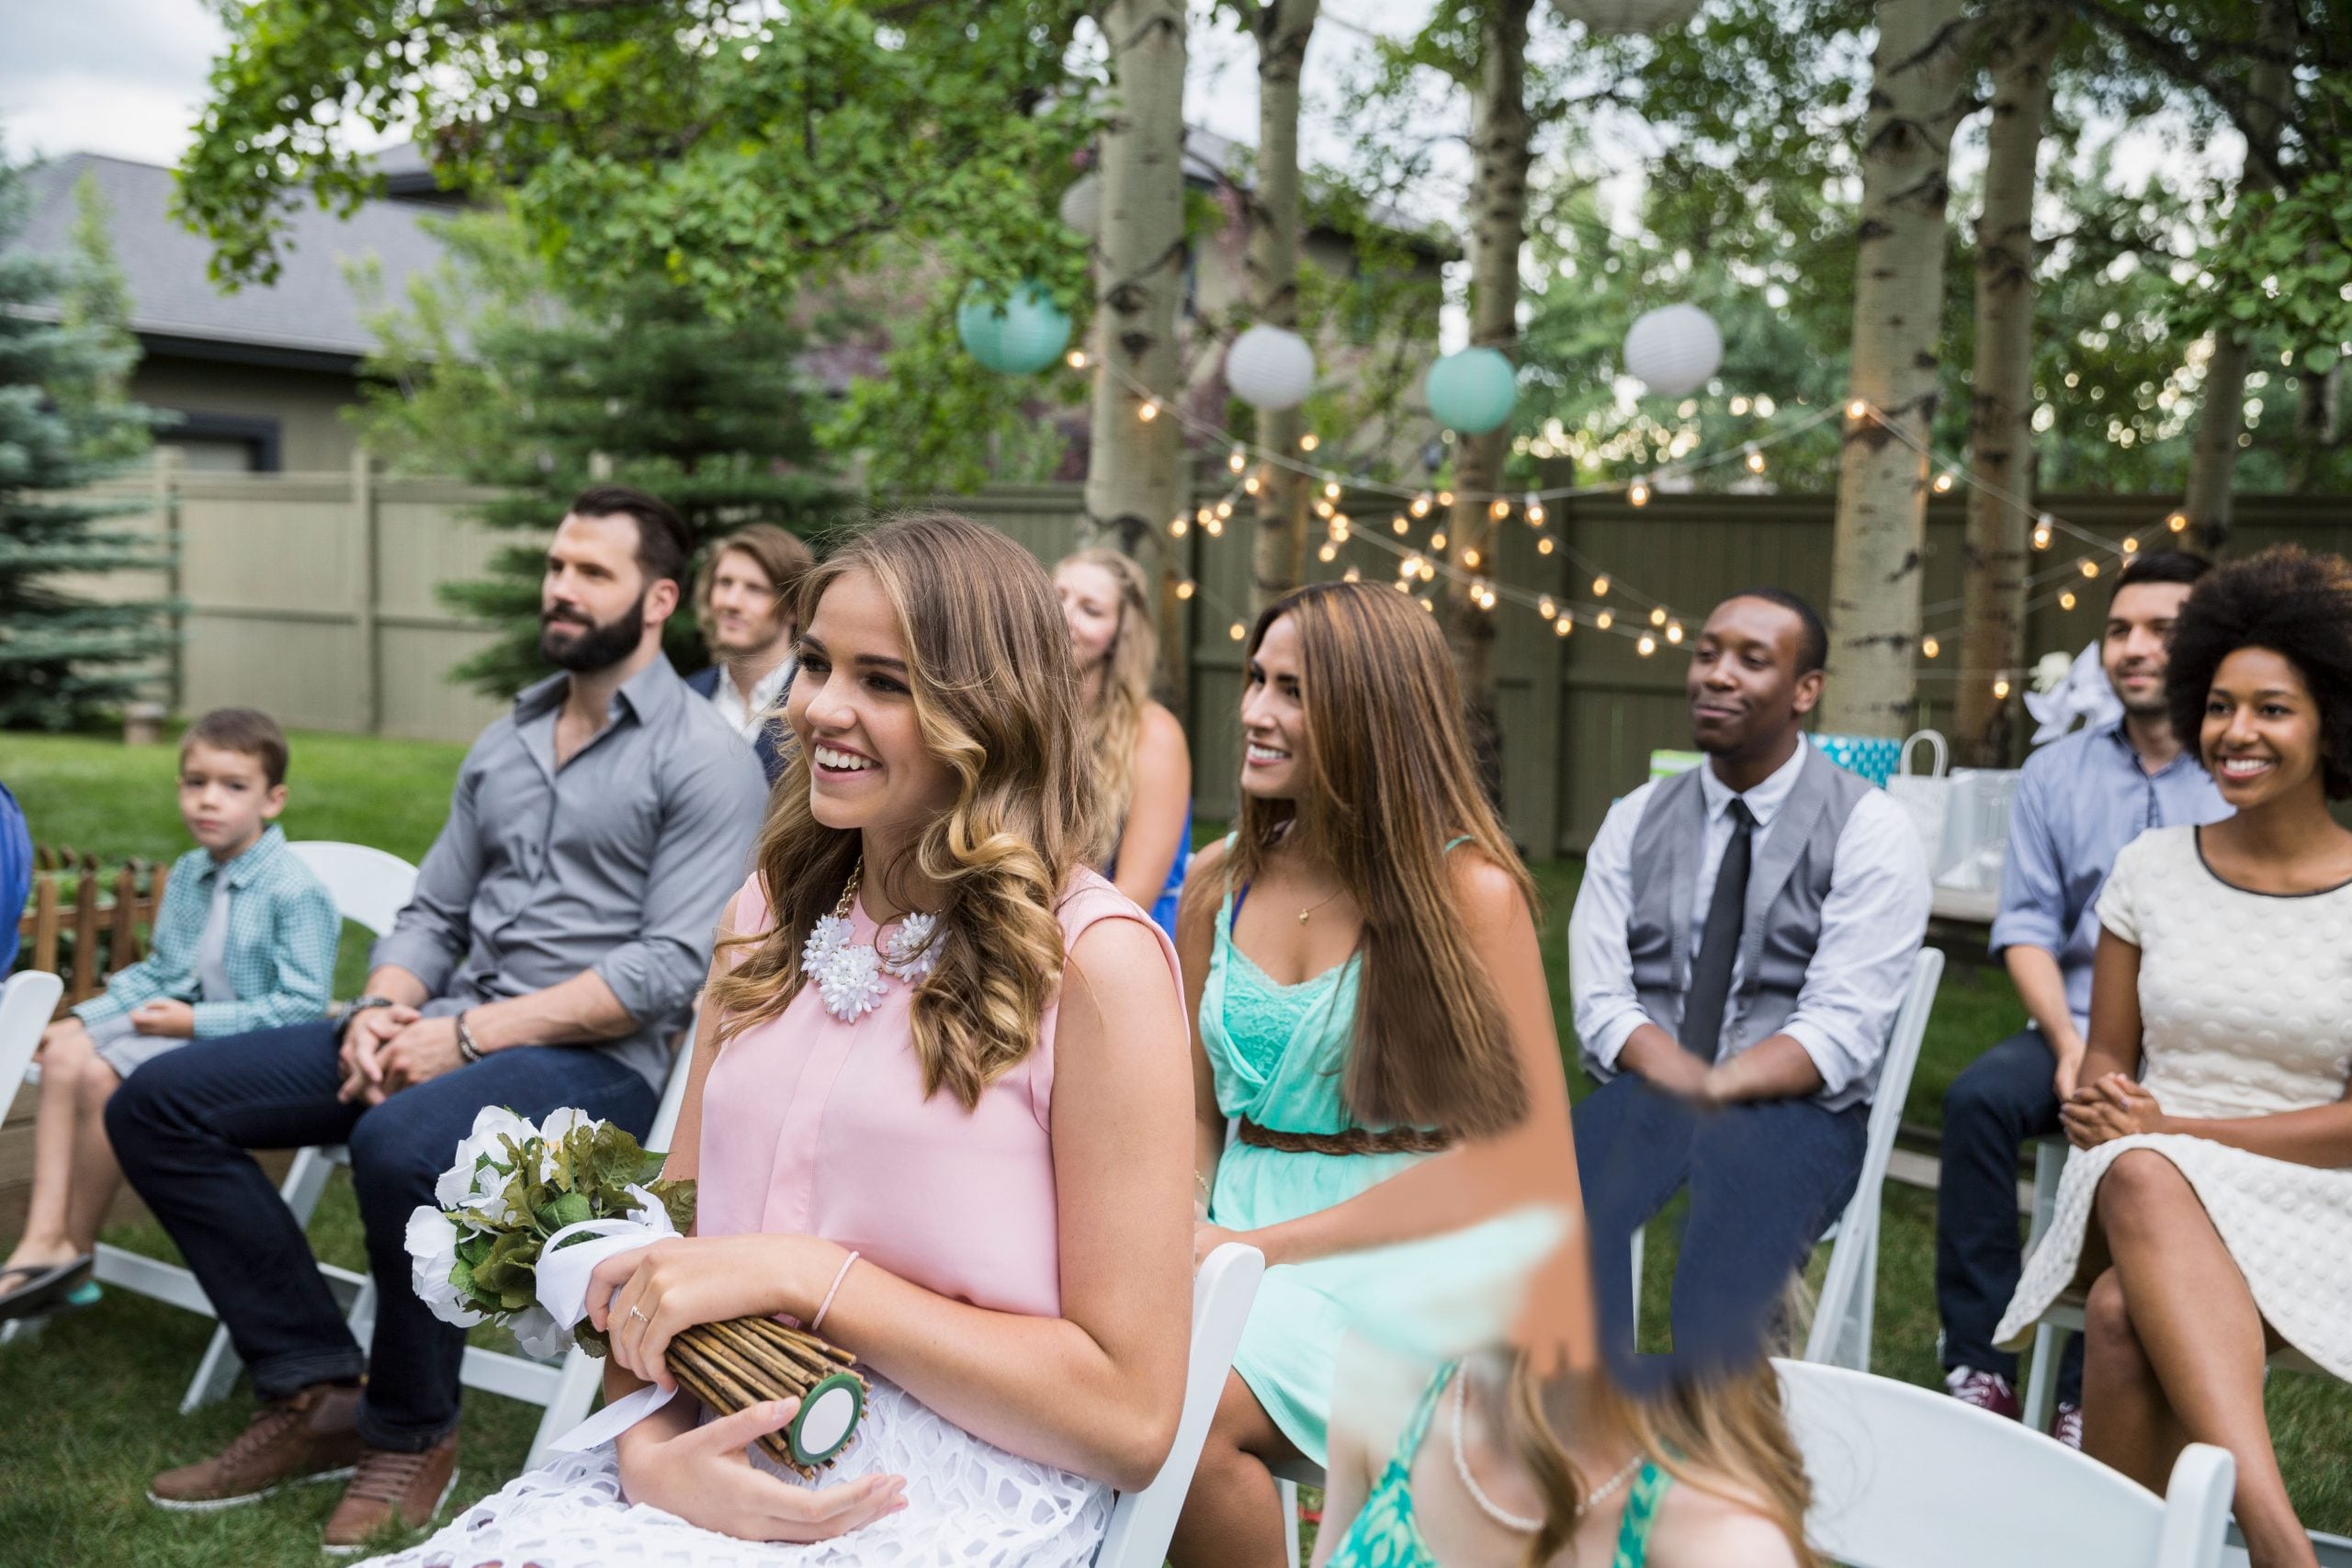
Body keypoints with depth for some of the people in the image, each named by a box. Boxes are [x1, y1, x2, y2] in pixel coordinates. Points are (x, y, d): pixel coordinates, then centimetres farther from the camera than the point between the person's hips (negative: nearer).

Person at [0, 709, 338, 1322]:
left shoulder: (296, 892, -16)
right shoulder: (187, 875, 12)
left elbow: (302, 1006, -20)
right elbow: (155, 971, 20)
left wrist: (195, 1022, -19)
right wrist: (83, 1018, 5)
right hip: (181, 1024, 8)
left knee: (102, 1076, -26)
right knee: (65, 1052, -15)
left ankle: (73, 1248, -9)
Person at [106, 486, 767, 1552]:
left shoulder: (703, 760, -7)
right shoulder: (503, 743, 17)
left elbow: (673, 966, -16)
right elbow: (433, 912, 17)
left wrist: (474, 1034, -19)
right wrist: (382, 1009, -6)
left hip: (595, 1056, -8)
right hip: (454, 1029, 8)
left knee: (400, 1143, -37)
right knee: (160, 1104, -2)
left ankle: (410, 1433, -10)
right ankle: (314, 1393, 0)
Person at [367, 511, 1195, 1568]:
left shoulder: (1092, 962, -10)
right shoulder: (767, 919, 11)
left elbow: (1132, 1418, -11)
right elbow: (665, 1238, 12)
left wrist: (800, 1273, -14)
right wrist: (651, 1445, -9)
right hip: (725, 1469, 6)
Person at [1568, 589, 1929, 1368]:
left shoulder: (1869, 829, 1)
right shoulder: (1636, 821, 12)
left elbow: (1840, 1029, -8)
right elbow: (1601, 1001, 2)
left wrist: (1718, 1087, -23)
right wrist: (1679, 1077, -17)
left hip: (1794, 1106, -3)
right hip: (1646, 1091, 3)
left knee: (1722, 1270, -34)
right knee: (1567, 1216, -30)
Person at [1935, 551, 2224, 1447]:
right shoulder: (2056, 774, 12)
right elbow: (2027, 926, 6)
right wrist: (2072, 1047, -11)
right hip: (2078, 1026, 3)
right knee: (1977, 1098, -26)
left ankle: (2088, 1400, -21)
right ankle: (1979, 1368, -21)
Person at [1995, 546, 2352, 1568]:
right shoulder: (2151, 868, 8)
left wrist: (2175, 1127, -13)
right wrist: (2109, 1112, -10)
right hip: (2154, 1191, 2)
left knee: (2127, 1314, -37)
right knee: (2139, 1177, -38)